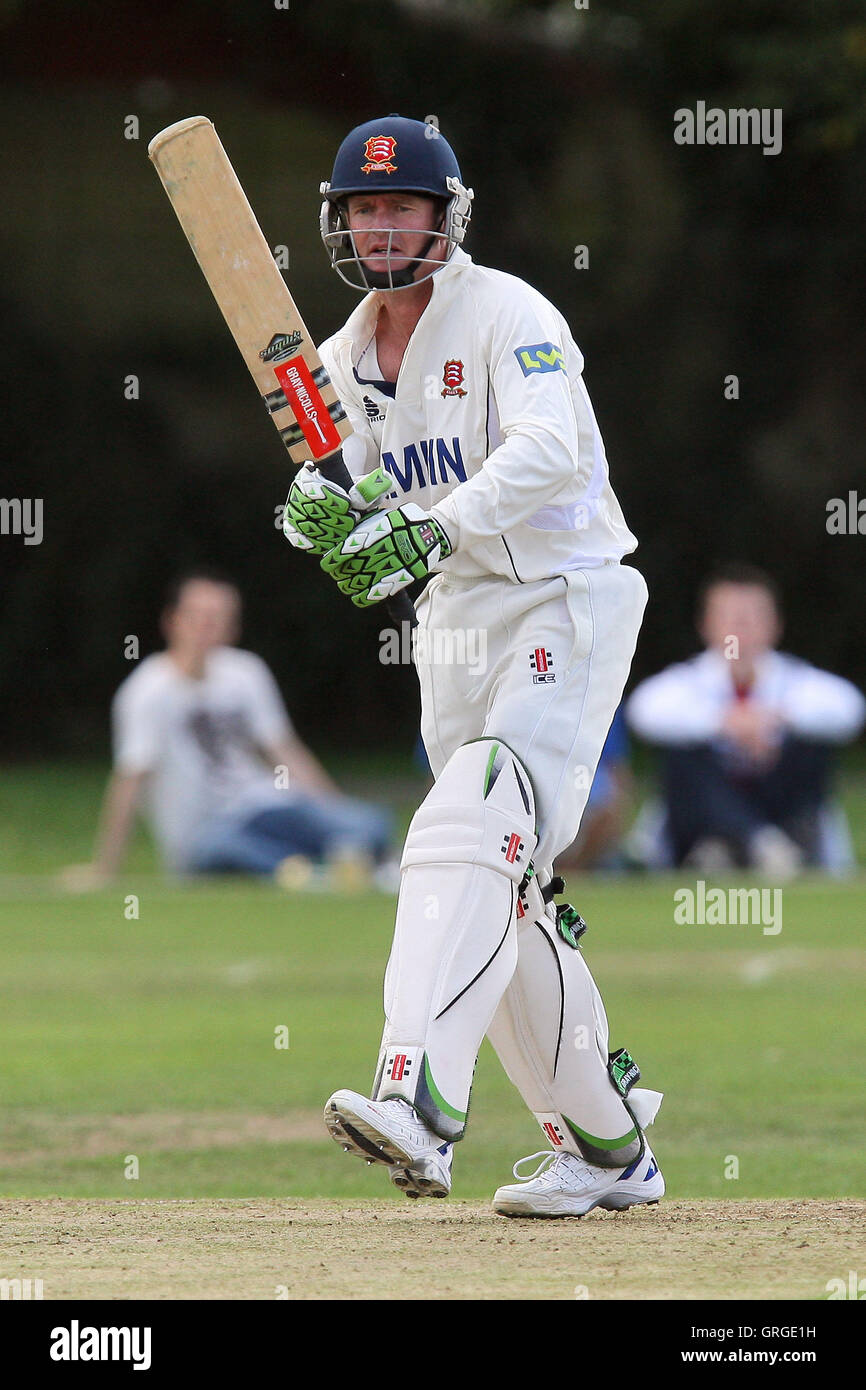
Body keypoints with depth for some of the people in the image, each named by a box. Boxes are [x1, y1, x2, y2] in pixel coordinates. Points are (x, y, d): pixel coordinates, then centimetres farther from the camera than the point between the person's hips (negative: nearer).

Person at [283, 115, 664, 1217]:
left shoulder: (508, 315, -11)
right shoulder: (346, 357, 12)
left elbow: (551, 449, -27)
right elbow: (342, 500, 7)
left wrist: (428, 528, -39)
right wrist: (318, 515, -18)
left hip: (569, 601, -8)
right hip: (453, 622, 8)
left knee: (470, 838, -25)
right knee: (506, 893, 7)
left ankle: (418, 1105, -39)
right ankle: (608, 1146, 17)